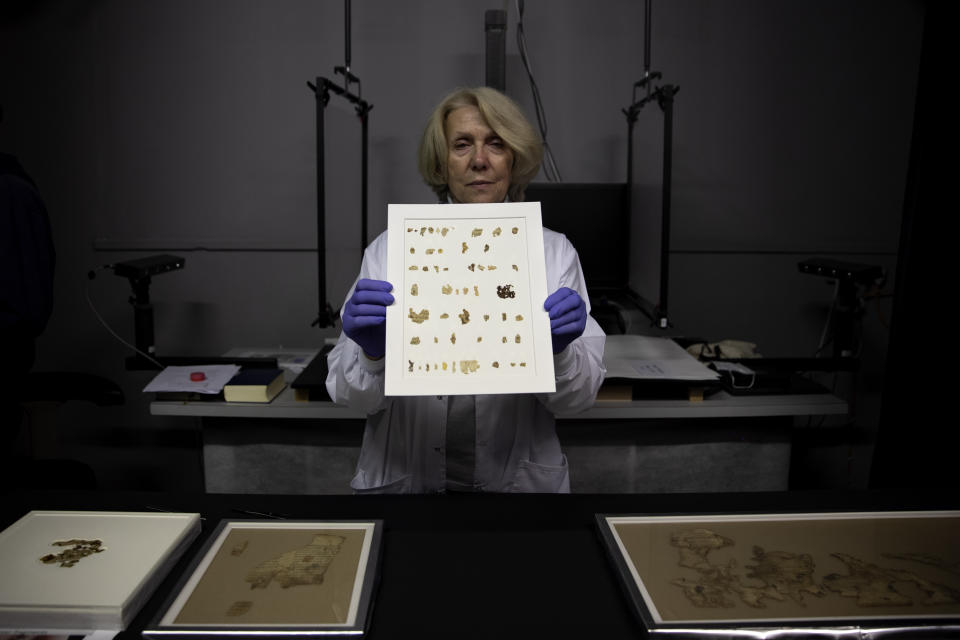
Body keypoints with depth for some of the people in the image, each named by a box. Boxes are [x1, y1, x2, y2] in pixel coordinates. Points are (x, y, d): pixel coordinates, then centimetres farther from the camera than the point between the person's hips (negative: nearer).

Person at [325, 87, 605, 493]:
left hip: (519, 483, 1)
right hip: (404, 480, 0)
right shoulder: (390, 250, 1)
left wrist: (556, 350, -18)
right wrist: (372, 353, -22)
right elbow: (354, 398, -1)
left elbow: (575, 399, 1)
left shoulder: (554, 252, 3)